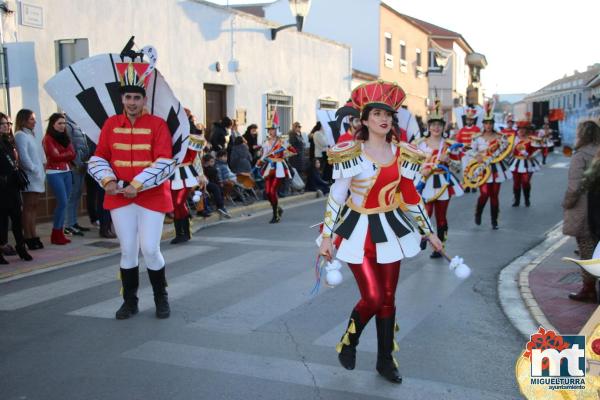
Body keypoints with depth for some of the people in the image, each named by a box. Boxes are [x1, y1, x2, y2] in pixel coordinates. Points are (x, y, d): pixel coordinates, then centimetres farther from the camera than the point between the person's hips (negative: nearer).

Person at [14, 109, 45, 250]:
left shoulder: (30, 134, 19)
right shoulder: (20, 135, -7)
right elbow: (23, 156, -15)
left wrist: (41, 172, 10)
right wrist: (34, 170, -10)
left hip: (37, 176, 8)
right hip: (29, 176, -8)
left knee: (34, 206, 7)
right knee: (28, 207, -6)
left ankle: (33, 236, 9)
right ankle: (28, 237, -4)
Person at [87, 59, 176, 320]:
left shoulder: (157, 124, -5)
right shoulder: (111, 124, 5)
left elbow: (164, 163, -12)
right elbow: (98, 158, 8)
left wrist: (137, 186, -17)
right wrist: (108, 181, -10)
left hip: (151, 197, -3)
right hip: (119, 197, 3)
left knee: (150, 249, -4)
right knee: (128, 251, 8)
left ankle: (161, 299, 19)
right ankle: (129, 301, 23)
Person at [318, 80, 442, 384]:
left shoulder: (401, 153, 1)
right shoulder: (351, 153, -13)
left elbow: (411, 197, 8)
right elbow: (336, 197, -10)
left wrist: (430, 233, 12)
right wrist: (326, 237, -11)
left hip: (390, 229, 5)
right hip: (358, 231, -4)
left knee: (388, 299, 9)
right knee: (373, 298, -10)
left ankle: (386, 360, 26)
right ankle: (348, 342, 20)